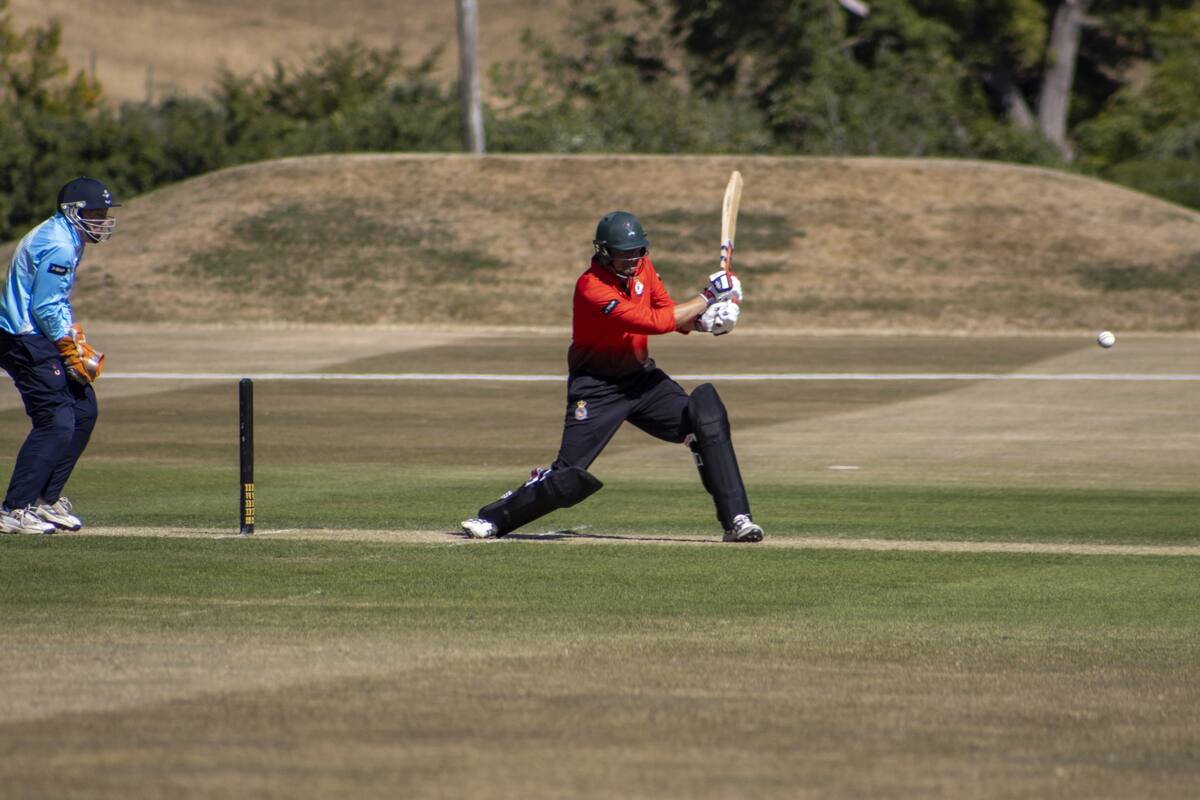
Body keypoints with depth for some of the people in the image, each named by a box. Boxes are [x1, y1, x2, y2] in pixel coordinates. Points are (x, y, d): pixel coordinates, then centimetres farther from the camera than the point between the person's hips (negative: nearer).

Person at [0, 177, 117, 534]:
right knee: (56, 422, -13)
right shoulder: (58, 246, -18)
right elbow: (46, 307, -22)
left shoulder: (68, 240, 16)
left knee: (83, 410, 12)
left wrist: (78, 342, 12)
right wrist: (73, 351, -16)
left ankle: (48, 499, 18)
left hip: (39, 340, 11)